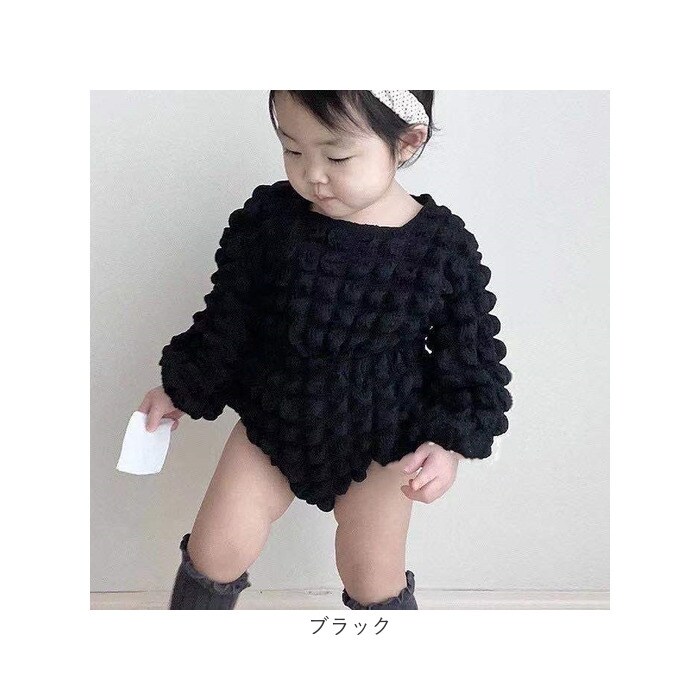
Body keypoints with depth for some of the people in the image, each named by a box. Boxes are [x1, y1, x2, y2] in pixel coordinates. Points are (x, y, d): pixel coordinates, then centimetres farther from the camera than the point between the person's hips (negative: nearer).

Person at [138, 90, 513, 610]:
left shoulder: (443, 246, -17)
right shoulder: (268, 217, -13)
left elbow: (472, 357, -7)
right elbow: (227, 318, 1)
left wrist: (448, 442, -17)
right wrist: (181, 390, 9)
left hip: (378, 444, -1)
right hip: (271, 422, 2)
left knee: (375, 583, 11)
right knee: (214, 551, 5)